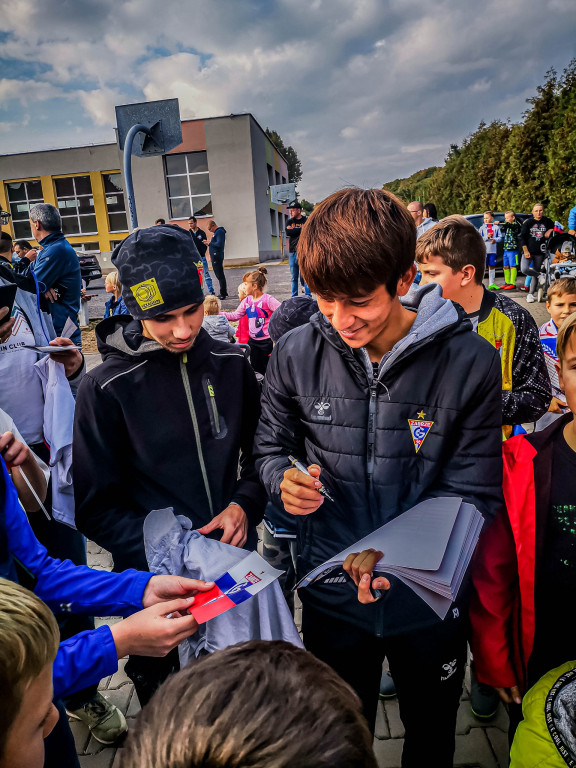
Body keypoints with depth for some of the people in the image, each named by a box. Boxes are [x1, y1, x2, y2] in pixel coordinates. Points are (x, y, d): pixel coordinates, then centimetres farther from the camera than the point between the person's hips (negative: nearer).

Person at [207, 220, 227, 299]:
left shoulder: (219, 232, -12)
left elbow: (219, 244, -23)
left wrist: (209, 243, -12)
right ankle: (223, 293, 20)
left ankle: (223, 294, -6)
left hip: (217, 256, -11)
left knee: (220, 275, -8)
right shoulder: (216, 232, 19)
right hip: (215, 256, 11)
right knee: (219, 275, 13)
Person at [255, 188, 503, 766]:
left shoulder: (469, 361, -18)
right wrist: (285, 480, -22)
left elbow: (470, 492, -15)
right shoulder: (296, 354, -12)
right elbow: (270, 447, 1)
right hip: (332, 595, 1)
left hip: (429, 597, 0)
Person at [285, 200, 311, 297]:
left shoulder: (306, 220, 5)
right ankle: (294, 297, 12)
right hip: (292, 252, 3)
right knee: (293, 277, 6)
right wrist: (301, 229, -7)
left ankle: (308, 296, -2)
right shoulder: (289, 222, 15)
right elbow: (288, 232, -5)